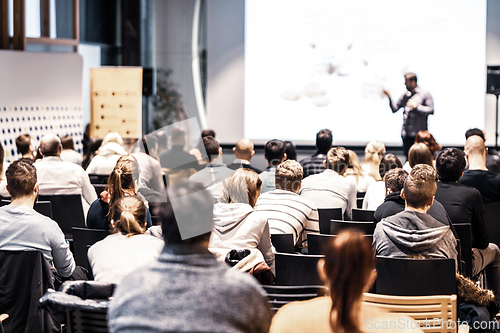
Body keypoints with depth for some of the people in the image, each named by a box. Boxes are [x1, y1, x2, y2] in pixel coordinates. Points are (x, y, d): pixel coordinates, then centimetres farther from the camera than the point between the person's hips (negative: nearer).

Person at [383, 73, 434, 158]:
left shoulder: (425, 95, 0)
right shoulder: (405, 96, 14)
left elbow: (431, 110, -7)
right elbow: (394, 109, 12)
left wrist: (416, 106, -13)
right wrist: (389, 97, -1)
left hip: (419, 134, -5)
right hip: (406, 134, 5)